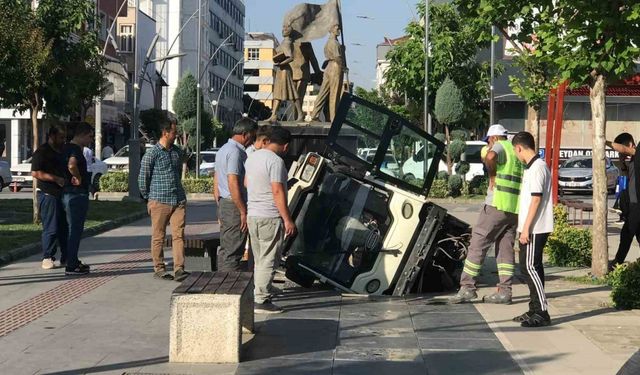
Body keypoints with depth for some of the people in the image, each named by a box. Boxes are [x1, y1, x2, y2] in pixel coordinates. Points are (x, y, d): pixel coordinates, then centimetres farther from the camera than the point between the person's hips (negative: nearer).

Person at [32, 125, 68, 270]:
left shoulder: (62, 152, 19)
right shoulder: (42, 152, -8)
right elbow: (35, 173, -17)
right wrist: (56, 179, -21)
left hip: (63, 194, 8)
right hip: (48, 194, -8)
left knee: (65, 227, 8)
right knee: (51, 228, -7)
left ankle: (66, 258, 14)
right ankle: (47, 258, 2)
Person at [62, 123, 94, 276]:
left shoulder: (68, 147, 14)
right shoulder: (75, 149, -18)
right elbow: (72, 165, -37)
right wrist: (78, 178, -21)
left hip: (69, 193, 10)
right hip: (76, 194, -10)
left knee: (74, 229, 17)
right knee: (75, 230, -5)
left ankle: (73, 261, 26)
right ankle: (71, 266, -2)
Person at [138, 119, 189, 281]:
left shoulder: (178, 152, 12)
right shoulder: (152, 153, -6)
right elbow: (143, 178, -2)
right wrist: (149, 198, 3)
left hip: (179, 201, 5)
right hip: (159, 202, -4)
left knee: (178, 234, -4)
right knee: (158, 237, 4)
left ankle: (179, 268, -6)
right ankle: (159, 268, 13)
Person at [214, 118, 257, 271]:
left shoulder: (223, 149, 16)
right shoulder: (236, 152, -16)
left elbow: (216, 183, 20)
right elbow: (233, 184, -22)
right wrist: (243, 212, -19)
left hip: (223, 205, 10)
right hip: (234, 206, -10)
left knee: (225, 250, 14)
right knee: (233, 253, -8)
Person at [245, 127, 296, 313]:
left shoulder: (252, 157, 10)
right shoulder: (276, 161, -16)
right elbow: (278, 192, -21)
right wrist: (288, 220, -18)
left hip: (252, 215, 9)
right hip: (270, 217, -9)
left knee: (259, 260, 16)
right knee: (268, 261, -4)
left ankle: (260, 294, 22)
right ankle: (261, 300, -3)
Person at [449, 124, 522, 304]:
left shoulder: (500, 146, -3)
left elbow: (490, 156, -28)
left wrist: (492, 176, -14)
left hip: (497, 205, -8)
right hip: (515, 208, 8)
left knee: (478, 244, -3)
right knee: (506, 249, 10)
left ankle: (467, 287, -3)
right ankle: (504, 291, 7)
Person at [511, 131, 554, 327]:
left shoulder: (537, 167, -14)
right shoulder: (531, 167, 17)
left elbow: (536, 199, -20)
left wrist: (526, 228, -20)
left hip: (534, 229, -10)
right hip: (531, 228, 10)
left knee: (530, 267, -10)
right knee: (530, 267, 13)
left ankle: (542, 312, -8)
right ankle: (535, 310, 19)